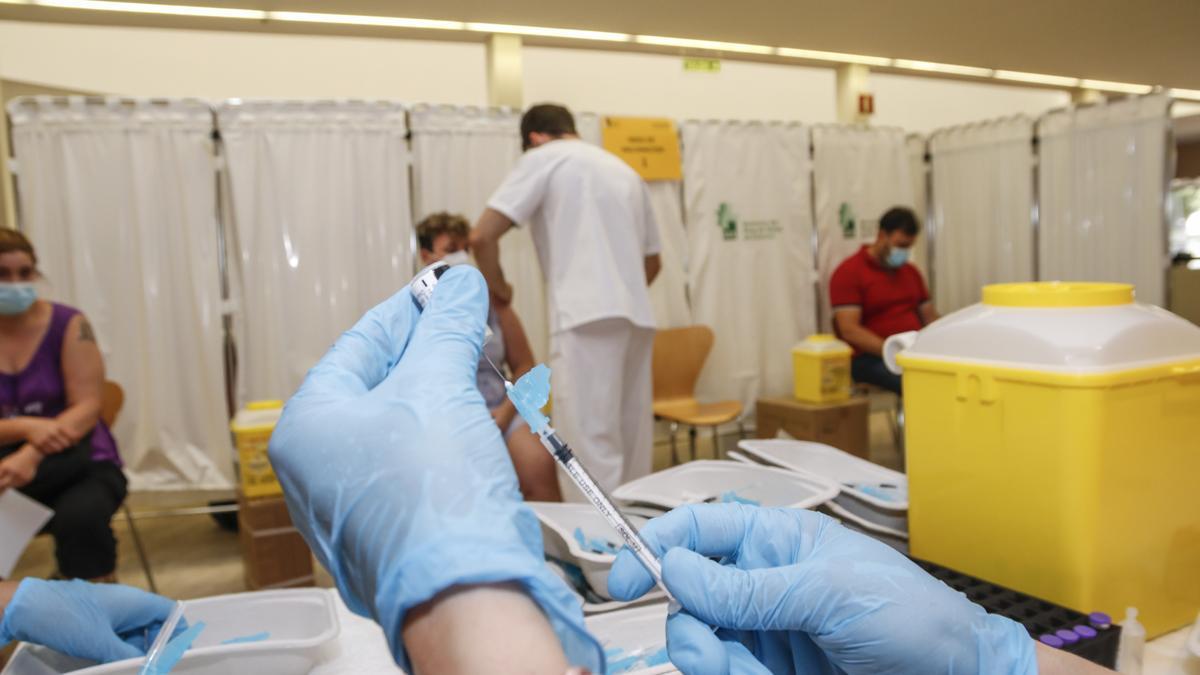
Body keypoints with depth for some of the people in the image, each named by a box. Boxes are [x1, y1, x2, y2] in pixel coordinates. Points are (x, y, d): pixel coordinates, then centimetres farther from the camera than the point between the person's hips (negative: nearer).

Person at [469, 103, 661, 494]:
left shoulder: (542, 158, 5)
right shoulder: (625, 170, 25)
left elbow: (482, 235, -4)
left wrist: (497, 287, 11)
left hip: (585, 317, -7)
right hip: (637, 317, 7)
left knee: (591, 443, -6)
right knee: (631, 440, 12)